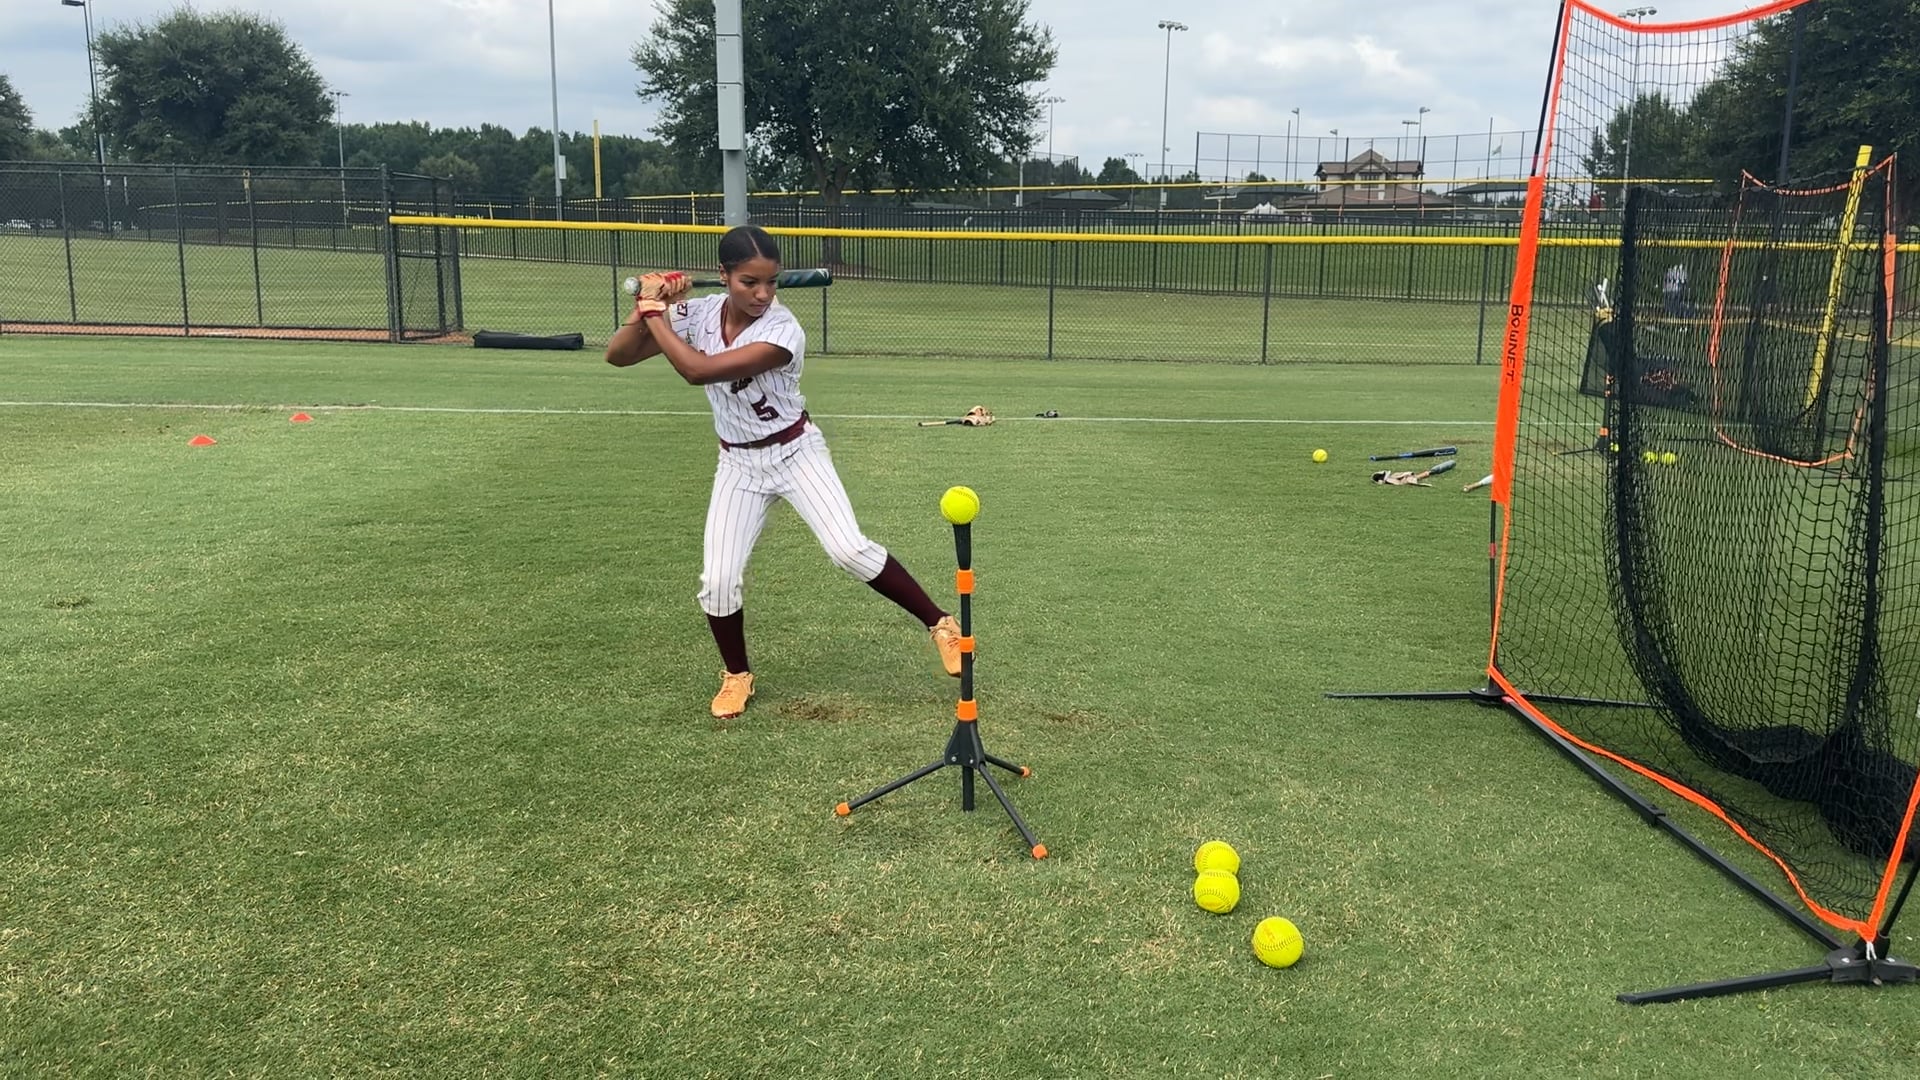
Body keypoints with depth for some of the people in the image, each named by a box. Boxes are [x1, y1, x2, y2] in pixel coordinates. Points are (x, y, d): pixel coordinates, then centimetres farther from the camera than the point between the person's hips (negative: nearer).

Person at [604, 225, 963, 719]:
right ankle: (737, 675, 19)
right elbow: (617, 356, -7)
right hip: (738, 464, 4)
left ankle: (939, 623, -1)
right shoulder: (697, 313, -9)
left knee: (851, 551, -18)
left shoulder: (783, 331, -26)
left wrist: (655, 313, -24)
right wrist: (646, 307, -23)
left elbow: (698, 370, -34)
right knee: (718, 580, -6)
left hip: (795, 452, -4)